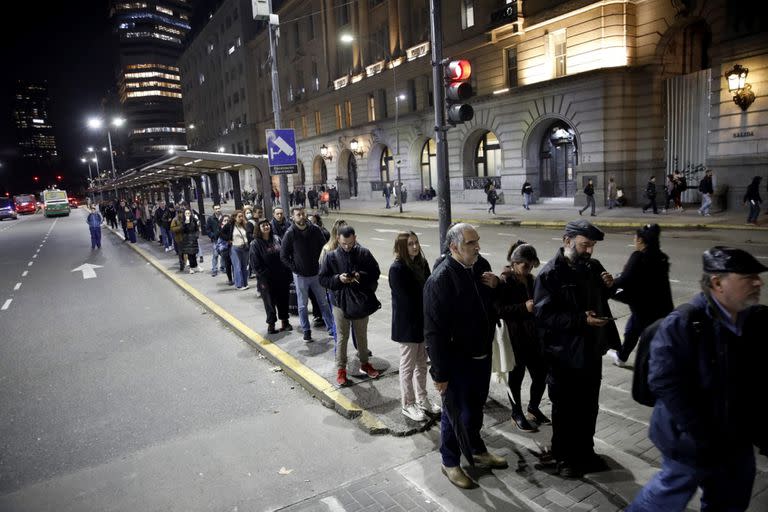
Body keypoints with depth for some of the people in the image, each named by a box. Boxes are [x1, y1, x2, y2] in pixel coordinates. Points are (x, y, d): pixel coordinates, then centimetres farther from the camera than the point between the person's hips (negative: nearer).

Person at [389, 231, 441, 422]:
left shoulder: (422, 263, 3)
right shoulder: (397, 268, -18)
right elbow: (407, 298, -19)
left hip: (424, 322, 7)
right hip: (408, 325, -7)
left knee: (421, 363, 19)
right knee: (408, 366, 8)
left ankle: (422, 399, 35)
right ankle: (408, 405, 23)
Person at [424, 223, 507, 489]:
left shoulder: (481, 265, -1)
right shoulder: (440, 280, -24)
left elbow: (494, 304, 15)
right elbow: (434, 331, -23)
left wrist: (496, 285, -8)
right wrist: (440, 372, -20)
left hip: (482, 354, 7)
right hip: (457, 360, -7)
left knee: (476, 407, 25)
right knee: (456, 412, 9)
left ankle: (477, 450, 47)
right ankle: (450, 462, 31)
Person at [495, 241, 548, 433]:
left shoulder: (530, 279, 9)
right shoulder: (505, 282, -12)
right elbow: (499, 310, -18)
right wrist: (524, 307, -26)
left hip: (533, 336, 6)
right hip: (515, 338, -6)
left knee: (541, 373, 10)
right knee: (516, 375, 8)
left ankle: (533, 409, 34)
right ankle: (517, 414, 28)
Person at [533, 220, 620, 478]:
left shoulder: (593, 267, 3)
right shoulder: (550, 274, -18)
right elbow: (543, 315, -22)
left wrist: (608, 286, -3)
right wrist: (581, 319, -28)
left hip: (591, 350, 7)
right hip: (564, 355, -6)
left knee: (589, 406, 21)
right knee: (565, 409, 10)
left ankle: (586, 451, 40)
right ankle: (563, 457, 29)